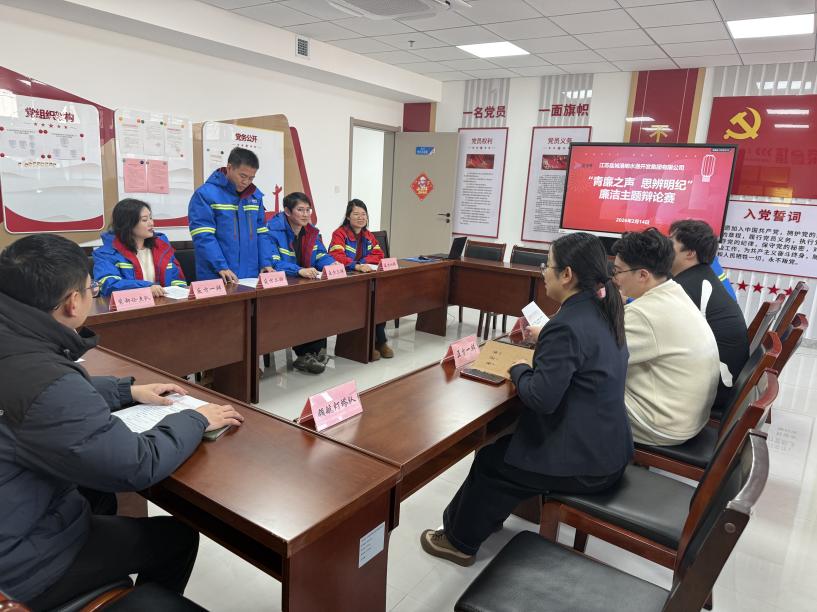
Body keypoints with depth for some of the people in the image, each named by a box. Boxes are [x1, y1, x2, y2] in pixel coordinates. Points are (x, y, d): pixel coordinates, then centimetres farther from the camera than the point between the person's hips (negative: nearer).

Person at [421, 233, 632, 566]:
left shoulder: (566, 325, -26)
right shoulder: (601, 312, 3)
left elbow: (541, 398, -29)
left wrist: (519, 369, -10)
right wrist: (543, 338, 9)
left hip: (583, 462, -9)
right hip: (607, 449, 9)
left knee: (490, 460, 12)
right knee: (502, 443, 23)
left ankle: (459, 540, 33)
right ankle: (472, 521, 41)